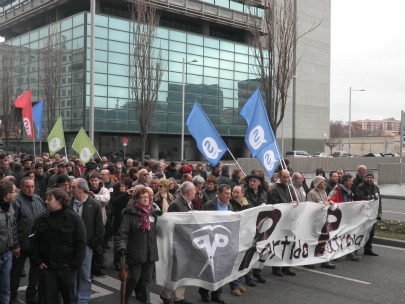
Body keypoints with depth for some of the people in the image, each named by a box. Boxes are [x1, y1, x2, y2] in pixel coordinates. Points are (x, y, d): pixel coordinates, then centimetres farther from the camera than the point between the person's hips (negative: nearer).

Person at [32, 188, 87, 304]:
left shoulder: (74, 218, -7)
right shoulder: (42, 218, 4)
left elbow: (81, 243, -8)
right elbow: (36, 241, 9)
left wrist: (74, 264, -11)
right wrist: (37, 261, 1)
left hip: (67, 267, -3)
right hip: (46, 267, 3)